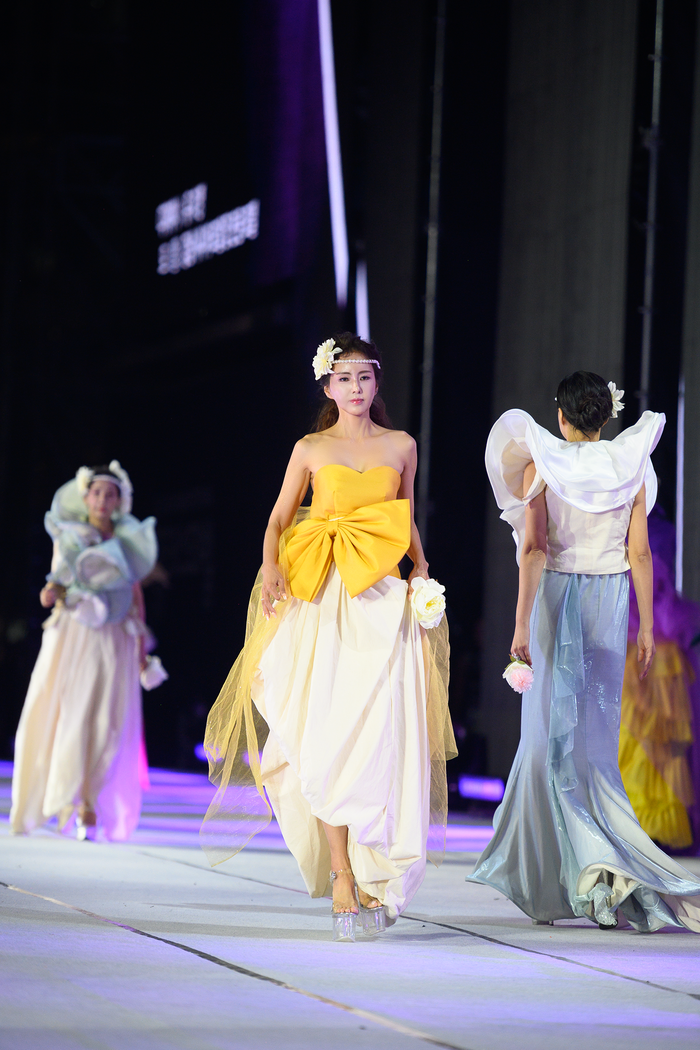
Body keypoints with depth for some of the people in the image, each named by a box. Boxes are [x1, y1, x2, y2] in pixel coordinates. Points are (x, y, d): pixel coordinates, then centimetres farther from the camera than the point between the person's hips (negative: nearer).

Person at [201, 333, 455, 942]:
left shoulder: (401, 446, 12)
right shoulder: (311, 450, 7)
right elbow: (279, 520, 10)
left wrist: (422, 572, 6)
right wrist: (271, 570, -8)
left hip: (383, 600, 1)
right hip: (323, 600, -1)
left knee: (380, 735, -8)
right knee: (328, 734, -10)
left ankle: (375, 877, 1)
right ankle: (342, 879, -9)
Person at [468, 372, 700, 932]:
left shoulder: (542, 467, -5)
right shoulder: (630, 466, 2)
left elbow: (534, 548, -13)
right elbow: (639, 553, 1)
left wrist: (522, 623, -14)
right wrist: (646, 626, 6)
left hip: (555, 598, -3)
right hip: (610, 602, 3)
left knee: (555, 733, 0)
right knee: (595, 734, 10)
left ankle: (592, 862, -18)